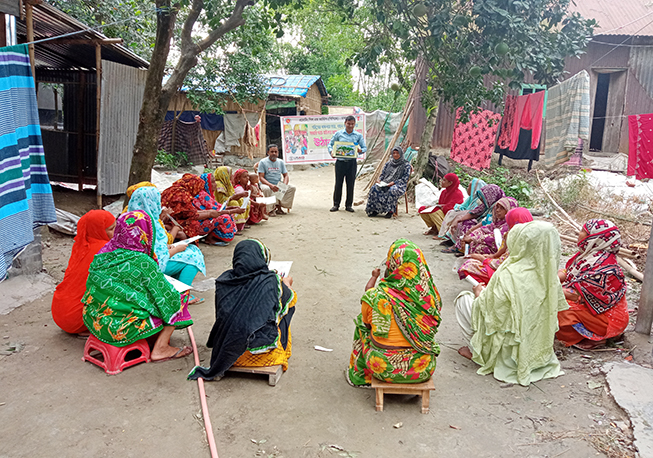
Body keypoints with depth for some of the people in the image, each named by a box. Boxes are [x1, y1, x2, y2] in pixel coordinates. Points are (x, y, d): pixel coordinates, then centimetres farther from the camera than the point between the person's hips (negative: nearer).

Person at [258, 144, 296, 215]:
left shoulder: (281, 162, 11)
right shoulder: (263, 162, -2)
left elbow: (286, 176, 10)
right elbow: (261, 177, -10)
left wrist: (284, 184, -14)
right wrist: (271, 185, -27)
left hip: (279, 184, 5)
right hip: (266, 184, -4)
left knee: (292, 188, -19)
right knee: (267, 189, -40)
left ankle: (279, 207, -17)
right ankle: (271, 209, -24)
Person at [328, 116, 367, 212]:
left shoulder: (358, 135, 7)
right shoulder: (338, 134, 5)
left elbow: (364, 147, 5)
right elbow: (330, 144, 8)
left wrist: (360, 150, -18)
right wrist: (331, 151, -13)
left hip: (352, 162, 1)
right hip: (340, 161, -1)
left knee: (350, 184, 4)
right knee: (338, 183, 2)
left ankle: (349, 205, 15)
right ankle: (336, 204, 12)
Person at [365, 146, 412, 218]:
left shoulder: (406, 164, 3)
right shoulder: (388, 163, 18)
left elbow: (405, 178, -5)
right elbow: (383, 173, 21)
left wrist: (394, 182, -17)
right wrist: (379, 179, -3)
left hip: (399, 185, -4)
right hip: (385, 183, 4)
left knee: (392, 190, -40)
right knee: (375, 188, -27)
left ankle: (390, 211, -30)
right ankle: (375, 209, -23)